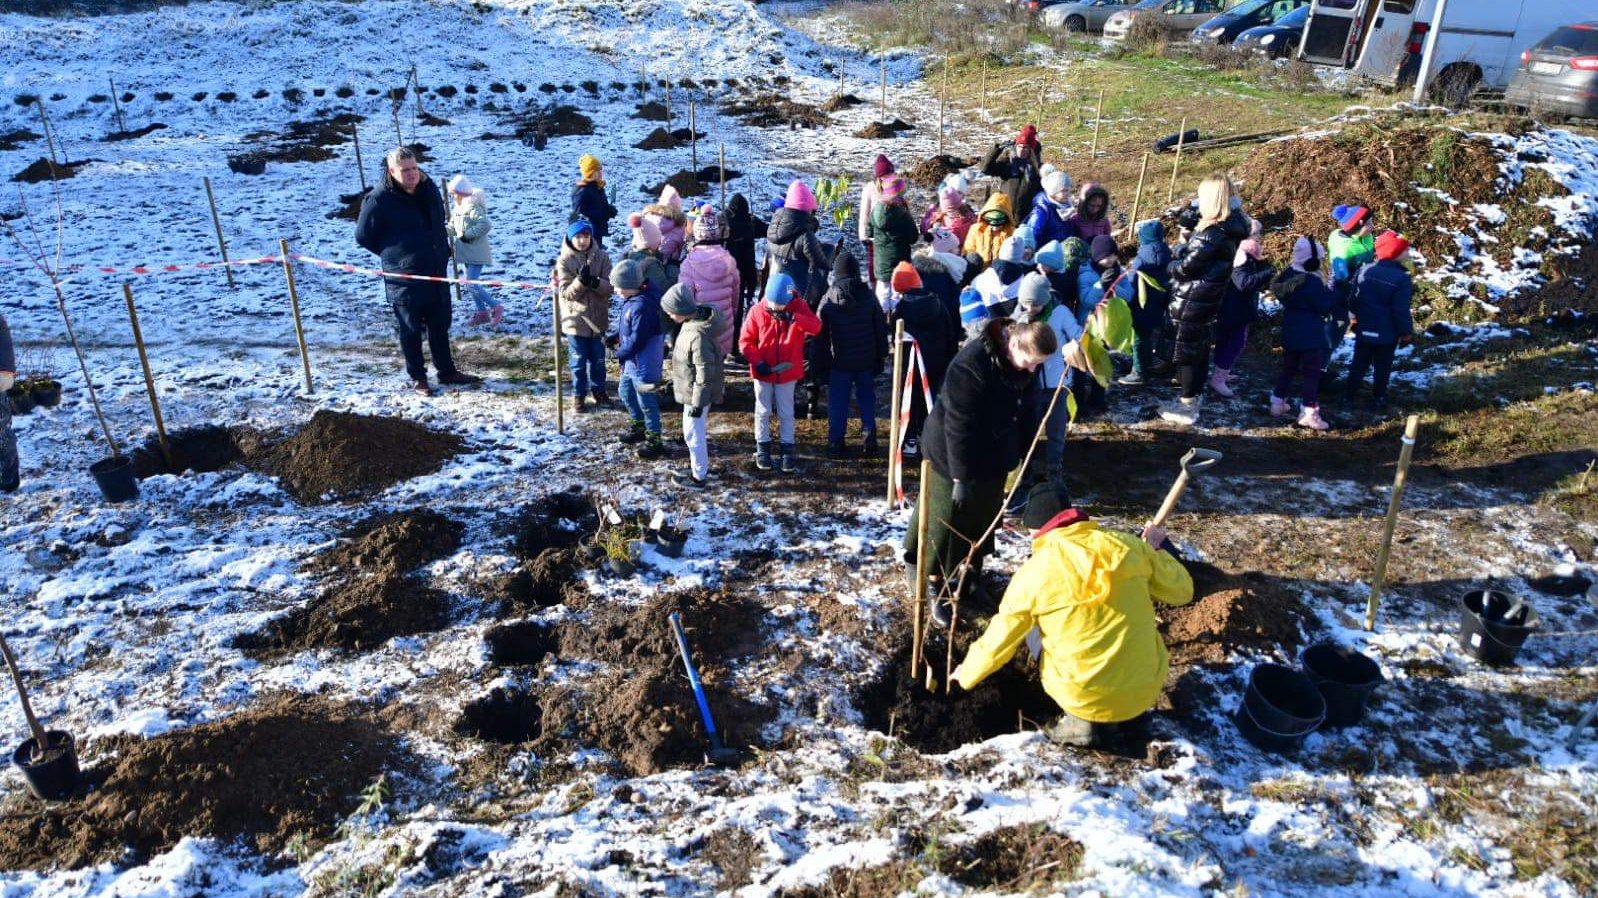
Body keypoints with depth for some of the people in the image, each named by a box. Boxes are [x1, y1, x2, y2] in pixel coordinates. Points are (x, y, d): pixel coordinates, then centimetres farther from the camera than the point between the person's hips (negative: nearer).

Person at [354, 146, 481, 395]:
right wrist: (394, 254, 0)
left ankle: (447, 371, 27)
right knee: (410, 330, 6)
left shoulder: (428, 188, 4)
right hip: (404, 278, -6)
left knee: (440, 325, 15)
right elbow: (363, 236, -5)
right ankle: (417, 377, 18)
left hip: (436, 273, 6)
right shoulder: (379, 199, -15)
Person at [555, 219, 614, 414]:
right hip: (575, 319, -2)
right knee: (578, 361, 8)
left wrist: (594, 281, -29)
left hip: (598, 318, 2)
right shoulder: (564, 261, -8)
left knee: (598, 359, 16)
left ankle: (598, 390, 34)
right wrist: (580, 281, -30)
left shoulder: (601, 257, -4)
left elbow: (609, 287, -10)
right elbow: (566, 292, -12)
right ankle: (578, 395, 22)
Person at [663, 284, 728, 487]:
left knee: (693, 433, 6)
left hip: (696, 394, -9)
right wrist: (677, 380, 24)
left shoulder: (699, 336, -32)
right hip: (693, 391, 9)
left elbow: (705, 375, -27)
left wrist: (697, 403, -20)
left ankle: (699, 477, 21)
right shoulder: (694, 320, -2)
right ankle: (700, 464, 42)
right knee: (697, 430, 24)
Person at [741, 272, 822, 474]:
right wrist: (757, 362, -17)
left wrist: (791, 317, -36)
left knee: (786, 412, 10)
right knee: (763, 411, 12)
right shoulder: (757, 312, -11)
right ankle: (762, 448, 26)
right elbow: (745, 341, -5)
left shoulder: (799, 308, -10)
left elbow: (816, 327, -26)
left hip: (788, 371, 0)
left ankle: (788, 449, 21)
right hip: (763, 372, 0)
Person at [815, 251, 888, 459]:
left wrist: (822, 360, 5)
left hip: (839, 361, -1)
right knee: (866, 398, 15)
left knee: (838, 402, 7)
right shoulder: (868, 296, -5)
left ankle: (835, 443, 9)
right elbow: (881, 328, 1)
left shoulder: (828, 299, -8)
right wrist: (881, 355, 10)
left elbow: (820, 333, -3)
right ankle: (869, 439, 12)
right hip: (866, 360, 1)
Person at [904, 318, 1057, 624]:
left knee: (985, 517, 16)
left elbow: (1028, 414, 7)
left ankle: (970, 571, 36)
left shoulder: (1026, 368, -7)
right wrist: (961, 476, -25)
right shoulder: (971, 364, -31)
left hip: (993, 457, 7)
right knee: (948, 521, 3)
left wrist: (1025, 459, 8)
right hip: (953, 455, -7)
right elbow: (959, 425, -28)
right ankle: (936, 584, 18)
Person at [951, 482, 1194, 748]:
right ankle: (1130, 713, 20)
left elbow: (997, 644, -1)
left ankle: (1083, 721, 9)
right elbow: (1181, 590, 7)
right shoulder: (1127, 545, -5)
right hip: (1147, 688, 3)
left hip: (1085, 699, -3)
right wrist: (1156, 549, 25)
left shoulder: (1033, 573, -10)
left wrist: (966, 675, 19)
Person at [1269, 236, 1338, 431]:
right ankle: (1309, 413, -1)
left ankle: (1278, 402, 26)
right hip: (1310, 336, -8)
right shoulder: (1312, 281, -23)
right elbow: (1324, 306, -18)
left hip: (1290, 333, 8)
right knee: (1312, 373, -1)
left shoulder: (1288, 274, 2)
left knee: (1288, 368, 20)